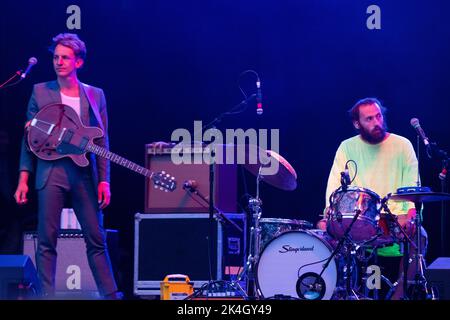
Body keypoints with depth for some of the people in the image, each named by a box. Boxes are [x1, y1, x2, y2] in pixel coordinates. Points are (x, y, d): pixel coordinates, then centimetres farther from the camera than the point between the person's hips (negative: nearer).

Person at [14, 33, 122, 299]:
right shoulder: (40, 92, 7)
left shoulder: (95, 95, 10)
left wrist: (104, 180, 0)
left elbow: (102, 142, 8)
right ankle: (47, 295, 2)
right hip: (51, 171, -1)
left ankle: (111, 295, 5)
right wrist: (24, 178, -1)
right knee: (47, 240, -3)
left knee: (96, 239, 1)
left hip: (85, 174, 1)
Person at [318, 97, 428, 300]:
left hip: (396, 218, -1)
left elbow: (412, 186, -1)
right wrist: (329, 213, -20)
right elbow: (335, 184, -1)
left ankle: (401, 295, -16)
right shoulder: (347, 148, 9)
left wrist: (411, 215, -20)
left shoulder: (402, 145, 5)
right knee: (324, 228, -24)